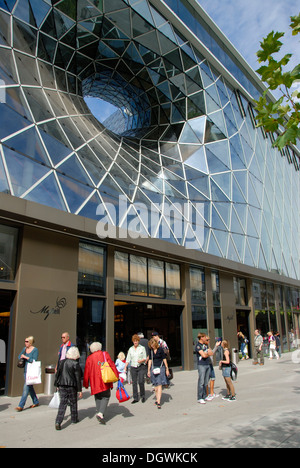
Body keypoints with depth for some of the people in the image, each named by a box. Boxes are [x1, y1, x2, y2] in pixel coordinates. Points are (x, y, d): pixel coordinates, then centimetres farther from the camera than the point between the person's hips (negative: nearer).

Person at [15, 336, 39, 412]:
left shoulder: (35, 350, -11)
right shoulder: (24, 349, 10)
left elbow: (34, 360, -19)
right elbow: (19, 357, 16)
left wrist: (25, 357, -18)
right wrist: (22, 357, -5)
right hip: (25, 370, 8)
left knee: (26, 387, -10)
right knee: (30, 387, 14)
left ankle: (21, 405, -7)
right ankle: (36, 402, 27)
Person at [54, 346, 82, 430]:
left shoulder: (62, 362, 3)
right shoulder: (75, 364, -13)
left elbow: (58, 374, 9)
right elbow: (78, 378, -11)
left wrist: (58, 385, 20)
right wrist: (80, 390, -5)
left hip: (62, 386, 4)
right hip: (71, 386, -4)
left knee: (62, 403, 6)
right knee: (73, 403, 14)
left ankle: (58, 422, -5)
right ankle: (74, 419, 28)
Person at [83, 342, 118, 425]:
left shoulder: (89, 358, 6)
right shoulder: (105, 354, 2)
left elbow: (86, 372, 8)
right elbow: (112, 365, -1)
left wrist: (85, 384, 15)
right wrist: (117, 376, 4)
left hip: (94, 382, 2)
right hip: (105, 381, -2)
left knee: (98, 398, 18)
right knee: (106, 397, 4)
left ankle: (98, 412, 12)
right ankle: (100, 413, -14)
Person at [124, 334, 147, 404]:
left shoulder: (142, 348, 1)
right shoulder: (130, 349, 6)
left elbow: (145, 358, 2)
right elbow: (128, 359, 7)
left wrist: (141, 360, -19)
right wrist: (125, 368, -1)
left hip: (140, 367, -2)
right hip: (133, 367, 3)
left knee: (141, 382, -11)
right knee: (134, 383, 3)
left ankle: (142, 396, 10)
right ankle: (135, 398, 14)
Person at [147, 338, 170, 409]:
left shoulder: (160, 349, -5)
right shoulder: (151, 351, 5)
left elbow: (164, 359, 0)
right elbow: (150, 360, 12)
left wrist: (167, 369, 1)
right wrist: (149, 370, 12)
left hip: (160, 368, -4)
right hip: (153, 368, 4)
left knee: (159, 385, -9)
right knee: (155, 385, 9)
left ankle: (158, 402, -11)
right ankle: (157, 399, 23)